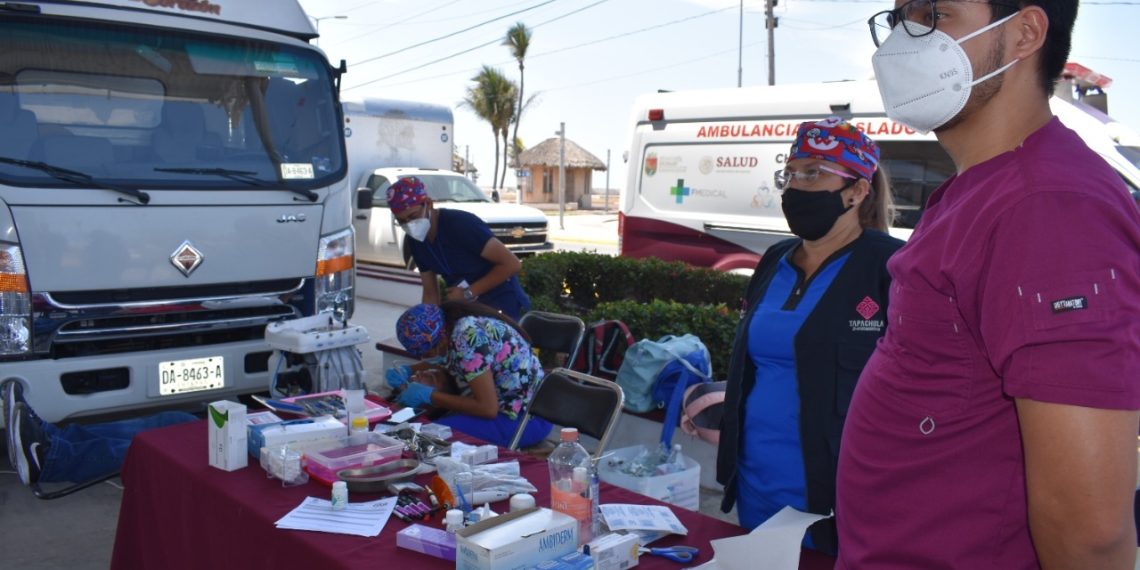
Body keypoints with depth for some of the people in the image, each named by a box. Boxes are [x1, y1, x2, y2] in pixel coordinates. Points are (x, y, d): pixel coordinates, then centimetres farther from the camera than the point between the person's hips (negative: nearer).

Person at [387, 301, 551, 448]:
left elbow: (488, 408, -26)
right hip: (505, 405, 9)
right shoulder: (452, 327, 1)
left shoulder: (468, 337, -25)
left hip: (526, 418, -9)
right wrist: (410, 373, -3)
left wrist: (428, 396, -19)